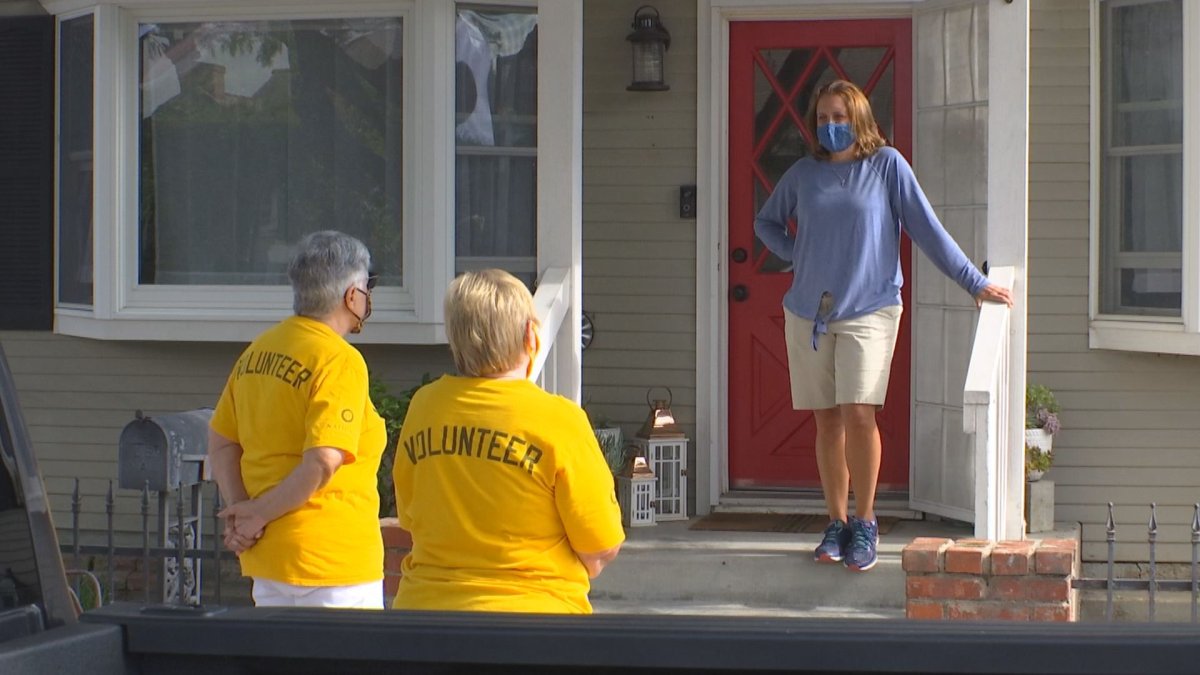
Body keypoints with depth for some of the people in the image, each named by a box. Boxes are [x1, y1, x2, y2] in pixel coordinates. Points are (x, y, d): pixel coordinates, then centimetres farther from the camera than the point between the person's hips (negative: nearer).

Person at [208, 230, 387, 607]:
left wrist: (240, 508, 1)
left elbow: (221, 443, 12)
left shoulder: (256, 352, 10)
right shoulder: (340, 361, -14)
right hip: (332, 561, -8)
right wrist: (260, 514, -13)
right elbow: (323, 463, -23)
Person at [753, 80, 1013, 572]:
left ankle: (864, 523, -3)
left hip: (868, 310, -3)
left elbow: (927, 228, 1)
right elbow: (766, 223, 25)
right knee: (827, 419, 5)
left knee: (858, 413, -15)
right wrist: (795, 255, 6)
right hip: (808, 312, 3)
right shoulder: (803, 174, 8)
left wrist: (975, 283, 0)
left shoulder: (886, 165, 0)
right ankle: (837, 523, 15)